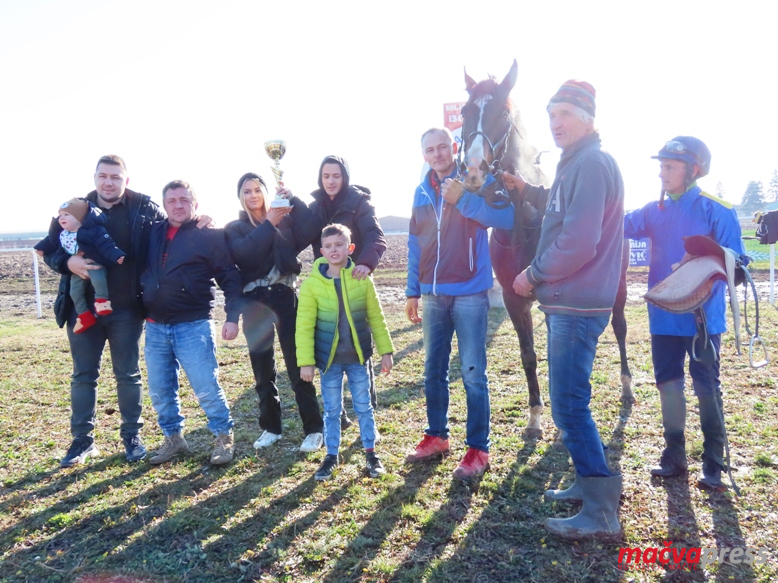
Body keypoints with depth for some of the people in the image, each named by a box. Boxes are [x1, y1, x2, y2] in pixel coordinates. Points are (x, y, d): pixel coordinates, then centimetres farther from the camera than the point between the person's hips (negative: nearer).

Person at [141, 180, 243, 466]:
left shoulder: (210, 235, -2)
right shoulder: (153, 233, 11)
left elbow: (230, 278, -3)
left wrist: (232, 317, -10)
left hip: (193, 325, -5)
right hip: (155, 326, 5)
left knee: (206, 387, -3)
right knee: (160, 391, 12)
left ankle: (224, 438, 15)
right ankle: (173, 437, 30)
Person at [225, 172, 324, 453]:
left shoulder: (286, 218, 8)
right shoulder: (234, 228, 10)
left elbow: (309, 231, -12)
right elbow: (242, 253, -12)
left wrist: (293, 201, -17)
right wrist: (268, 225, -14)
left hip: (286, 295, -2)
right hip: (254, 301, 2)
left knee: (297, 363, -4)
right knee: (262, 368, 8)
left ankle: (313, 428, 5)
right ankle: (270, 427, 23)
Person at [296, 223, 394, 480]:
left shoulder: (362, 280, -6)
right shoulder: (312, 283, -9)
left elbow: (376, 318, 1)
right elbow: (304, 325, -7)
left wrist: (385, 350, 1)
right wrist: (306, 361, -10)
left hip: (358, 356, 1)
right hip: (329, 358, 0)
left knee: (363, 406, 12)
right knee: (332, 409, 12)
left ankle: (371, 453, 27)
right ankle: (331, 456, 27)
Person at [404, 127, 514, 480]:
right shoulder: (422, 192, 13)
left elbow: (506, 217, -19)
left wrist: (462, 199, -24)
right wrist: (412, 292, 13)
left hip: (470, 294, -6)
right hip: (433, 295, 6)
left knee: (472, 374, -2)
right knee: (433, 372, 13)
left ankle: (478, 449, 10)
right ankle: (436, 437, 28)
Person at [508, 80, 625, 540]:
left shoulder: (592, 164, -15)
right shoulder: (576, 165, 17)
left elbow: (578, 243, -23)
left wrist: (533, 275, -11)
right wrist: (528, 191, 12)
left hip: (577, 306, -11)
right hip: (568, 302, 11)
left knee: (569, 406, -6)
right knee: (570, 402, 19)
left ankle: (602, 512, 4)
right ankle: (590, 483, 33)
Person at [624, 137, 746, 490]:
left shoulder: (716, 210, -8)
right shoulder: (655, 212, 8)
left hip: (703, 316, -5)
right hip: (664, 316, 5)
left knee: (706, 386, 4)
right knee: (667, 382, 11)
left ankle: (713, 463, 17)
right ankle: (674, 455, 26)